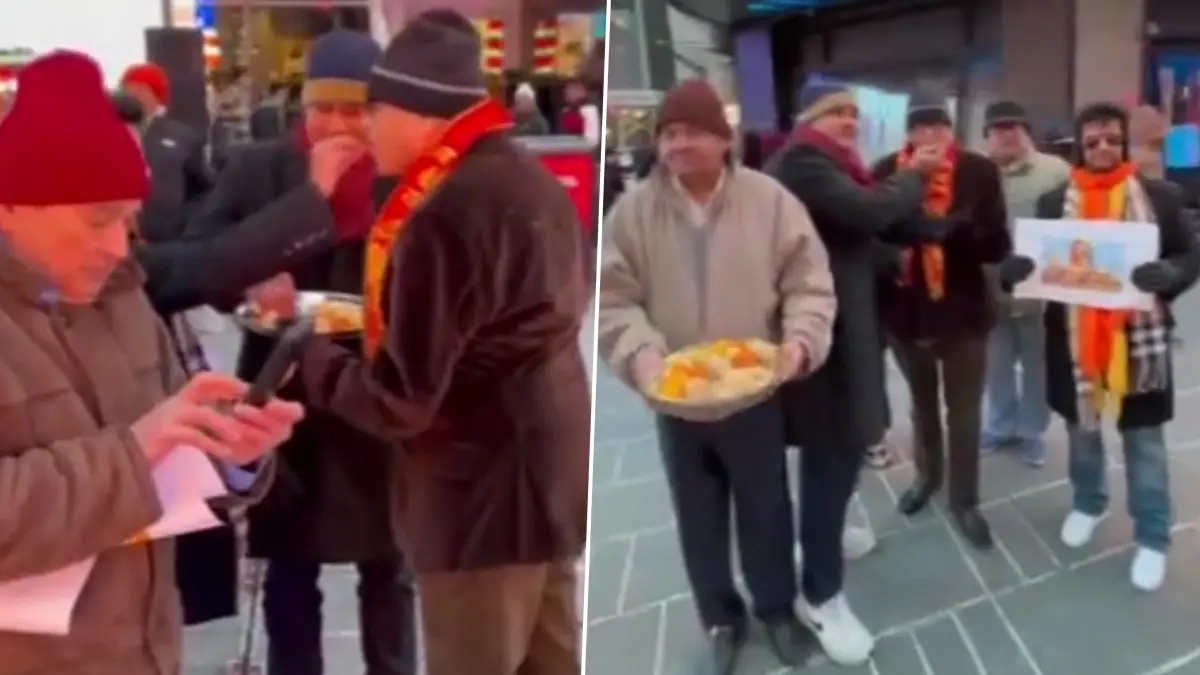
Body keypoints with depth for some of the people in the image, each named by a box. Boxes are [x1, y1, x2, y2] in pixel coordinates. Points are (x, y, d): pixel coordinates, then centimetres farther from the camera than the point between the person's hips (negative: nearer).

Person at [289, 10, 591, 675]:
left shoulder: (444, 215, -23)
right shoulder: (532, 180, 6)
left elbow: (398, 401, -22)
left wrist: (306, 357, -3)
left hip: (480, 498, -9)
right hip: (549, 475, 9)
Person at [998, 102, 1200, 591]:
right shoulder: (1055, 202, 2)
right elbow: (1035, 259, 4)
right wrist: (1015, 268, -21)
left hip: (1139, 338, -2)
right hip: (1074, 337, 2)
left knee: (1143, 439, 7)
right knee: (1081, 427, 20)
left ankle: (1152, 538, 22)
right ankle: (1088, 504, 45)